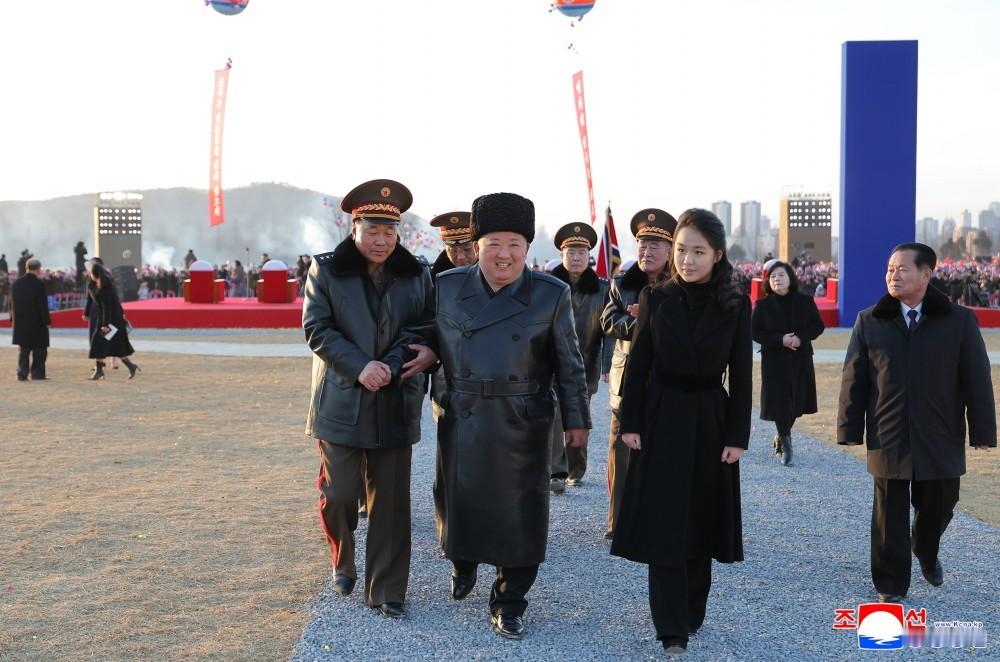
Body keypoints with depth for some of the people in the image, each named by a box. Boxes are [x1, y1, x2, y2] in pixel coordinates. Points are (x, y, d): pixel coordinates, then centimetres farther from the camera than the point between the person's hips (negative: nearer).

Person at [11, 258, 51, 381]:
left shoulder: (16, 283, 6)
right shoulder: (39, 284, -12)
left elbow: (12, 303, 10)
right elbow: (43, 305, -14)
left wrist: (13, 319, 17)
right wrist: (47, 321, -9)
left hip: (20, 322, 5)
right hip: (37, 323, -5)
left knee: (24, 349, 11)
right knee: (39, 349, 3)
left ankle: (22, 374, 7)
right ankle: (37, 374, 2)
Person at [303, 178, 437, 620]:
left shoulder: (416, 276, 6)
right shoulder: (326, 270, 0)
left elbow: (429, 328, 11)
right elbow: (316, 330, -6)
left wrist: (427, 352, -12)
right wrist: (360, 367, -17)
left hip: (395, 405, 2)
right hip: (342, 403, -2)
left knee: (391, 500, 4)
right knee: (340, 493, -1)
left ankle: (385, 591, 15)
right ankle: (342, 562, 30)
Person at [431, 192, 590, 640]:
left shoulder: (552, 294, -3)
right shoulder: (447, 287, 1)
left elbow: (569, 364, 2)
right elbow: (428, 347, 8)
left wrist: (576, 419, 2)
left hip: (522, 425, -1)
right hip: (461, 421, 2)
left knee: (519, 514, 3)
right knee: (459, 501, 14)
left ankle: (508, 604, 19)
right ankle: (463, 566, 44)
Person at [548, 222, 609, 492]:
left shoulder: (601, 289, 4)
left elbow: (608, 329, 4)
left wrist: (608, 365, -2)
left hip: (585, 366, 2)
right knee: (553, 415, -13)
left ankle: (575, 471, 26)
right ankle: (556, 472, -14)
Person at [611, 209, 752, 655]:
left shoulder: (735, 306, -3)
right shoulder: (655, 298, -2)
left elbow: (741, 376, -2)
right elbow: (637, 367, 0)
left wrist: (737, 435, -6)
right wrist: (630, 424, -5)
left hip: (710, 422, 1)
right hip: (661, 420, 0)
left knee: (700, 522, 10)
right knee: (663, 525, -3)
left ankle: (692, 613, 26)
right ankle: (672, 629, 1)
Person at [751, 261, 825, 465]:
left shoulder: (805, 301, 1)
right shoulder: (763, 305, -2)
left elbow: (818, 325, 3)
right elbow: (755, 332, -3)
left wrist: (801, 337, -16)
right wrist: (780, 340, -18)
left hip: (801, 359, 2)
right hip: (774, 361, -2)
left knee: (796, 402, 7)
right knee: (779, 403, -6)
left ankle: (781, 437, 29)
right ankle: (785, 444, 5)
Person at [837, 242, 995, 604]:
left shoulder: (960, 321, -2)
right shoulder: (869, 321, 0)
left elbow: (977, 379, -1)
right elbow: (854, 379, 1)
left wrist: (982, 431, -3)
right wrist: (850, 429, -3)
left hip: (940, 439, 1)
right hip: (888, 439, 0)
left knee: (938, 506, 16)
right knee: (890, 514, 5)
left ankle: (926, 551, 47)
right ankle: (890, 585, 16)